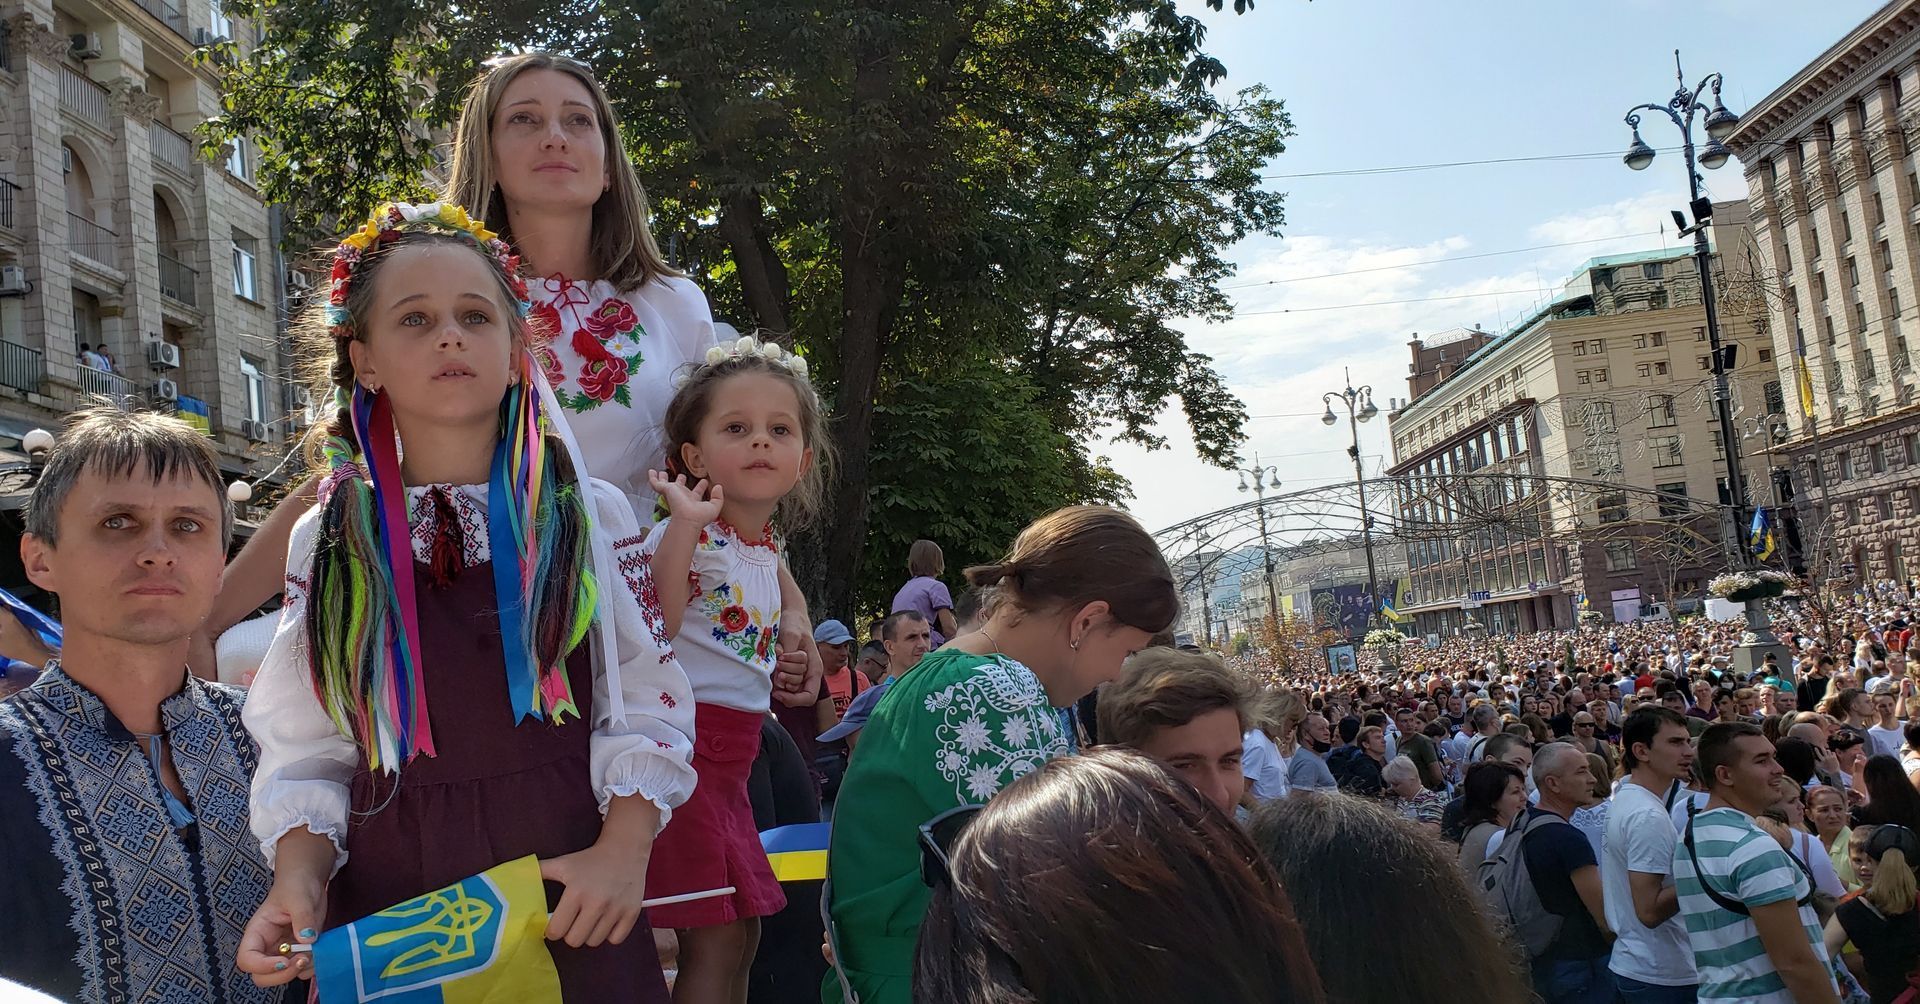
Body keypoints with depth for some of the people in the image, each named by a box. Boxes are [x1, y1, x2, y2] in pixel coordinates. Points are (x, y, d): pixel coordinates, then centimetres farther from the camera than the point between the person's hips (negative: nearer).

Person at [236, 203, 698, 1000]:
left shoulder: (590, 515, 1)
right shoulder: (327, 540, 5)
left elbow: (645, 706, 0)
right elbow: (307, 746, 6)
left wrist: (625, 850, -14)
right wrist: (298, 875, -11)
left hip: (569, 910, -1)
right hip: (384, 914, 1)